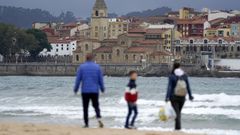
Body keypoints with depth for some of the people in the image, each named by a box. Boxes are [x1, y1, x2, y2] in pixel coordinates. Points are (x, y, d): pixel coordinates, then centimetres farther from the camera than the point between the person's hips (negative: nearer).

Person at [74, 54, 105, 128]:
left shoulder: (81, 67, -1)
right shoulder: (97, 67, 2)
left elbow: (78, 79, -1)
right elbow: (101, 79, 5)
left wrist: (75, 89, 10)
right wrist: (102, 89, 19)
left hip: (85, 91, -1)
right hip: (95, 91, 1)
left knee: (85, 108, 7)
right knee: (96, 106, 11)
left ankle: (86, 124, 5)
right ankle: (99, 119, -13)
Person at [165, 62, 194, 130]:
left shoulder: (172, 76, -10)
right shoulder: (184, 75, 0)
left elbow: (169, 87, -15)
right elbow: (188, 86, 2)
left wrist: (167, 97, -17)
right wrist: (190, 95, 11)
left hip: (174, 97, -4)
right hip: (182, 97, 4)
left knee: (176, 112, 0)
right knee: (179, 111, 20)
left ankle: (178, 128, -9)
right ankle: (177, 127, 26)